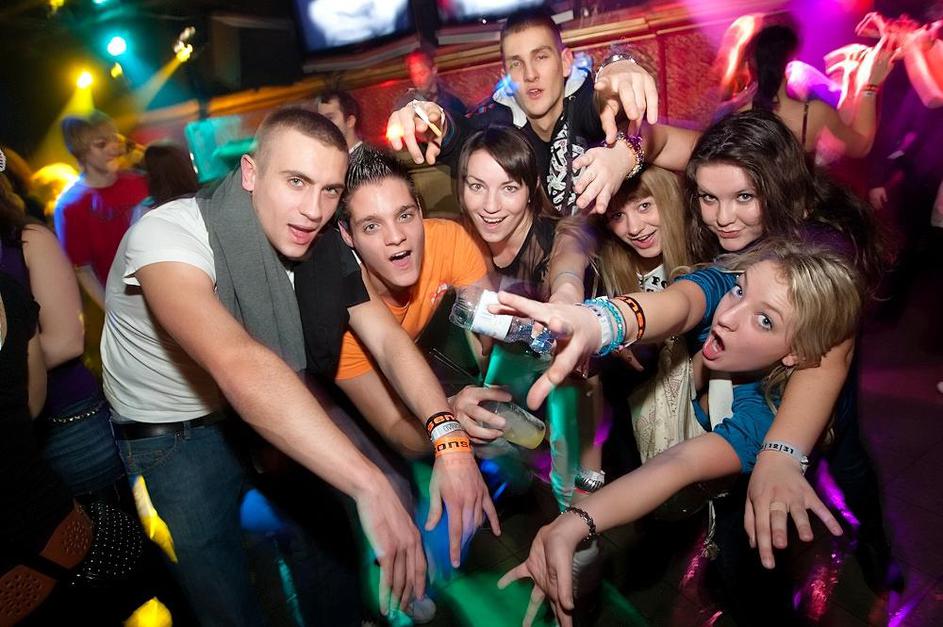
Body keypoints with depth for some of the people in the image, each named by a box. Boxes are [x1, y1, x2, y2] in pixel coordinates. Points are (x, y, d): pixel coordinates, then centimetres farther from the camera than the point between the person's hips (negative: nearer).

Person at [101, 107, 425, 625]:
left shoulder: (305, 236, -13)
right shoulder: (168, 234, -30)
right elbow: (238, 365, -47)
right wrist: (368, 485, -54)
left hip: (263, 407, 5)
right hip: (171, 437, -4)